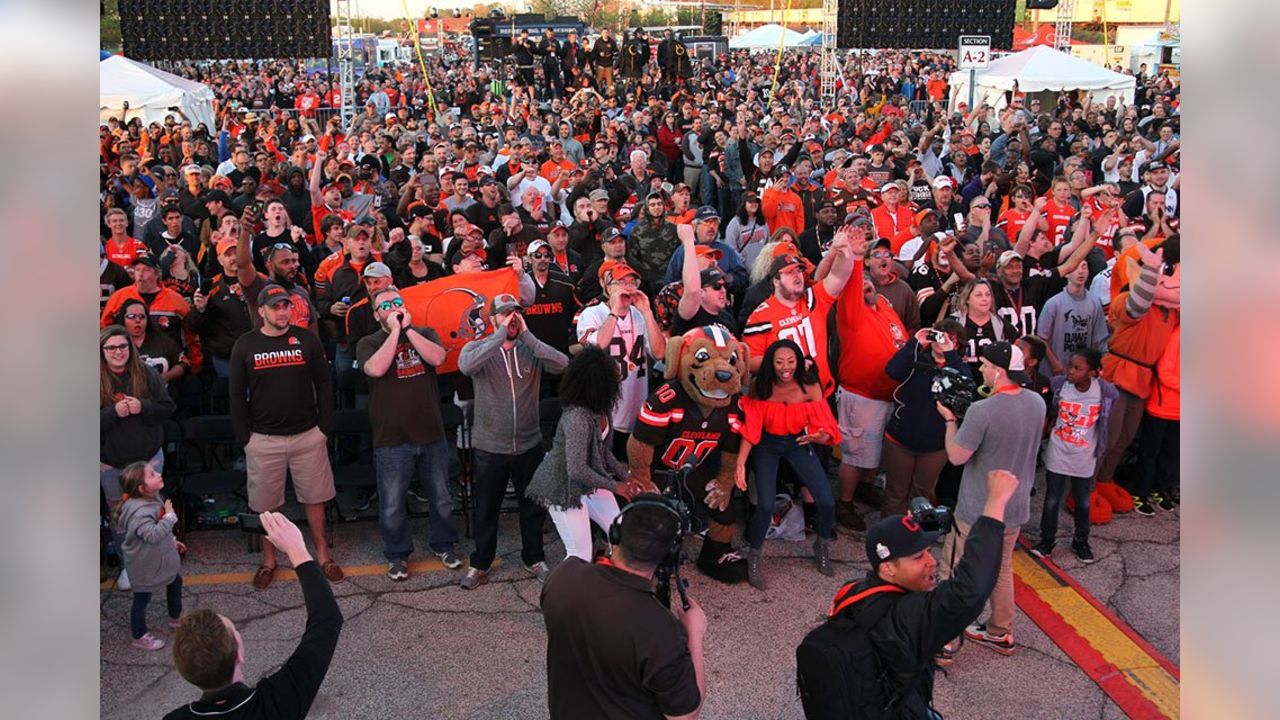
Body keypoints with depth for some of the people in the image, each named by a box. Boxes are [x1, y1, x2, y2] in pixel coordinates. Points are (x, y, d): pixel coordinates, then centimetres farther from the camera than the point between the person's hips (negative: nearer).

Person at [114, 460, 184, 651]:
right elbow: (153, 535, -42)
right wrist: (170, 516, -36)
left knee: (175, 582, 26)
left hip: (161, 557, 10)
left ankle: (175, 618, 49)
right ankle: (139, 637, 29)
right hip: (145, 564, -10)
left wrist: (172, 541, 20)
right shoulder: (139, 512, -35)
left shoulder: (151, 499, -4)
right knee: (142, 599, 9)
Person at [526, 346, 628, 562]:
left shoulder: (599, 409, -6)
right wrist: (614, 486, -22)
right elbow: (577, 470, -32)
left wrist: (624, 476, 3)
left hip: (590, 480, 9)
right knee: (580, 557, -7)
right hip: (563, 487, -9)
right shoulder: (577, 418, -33)